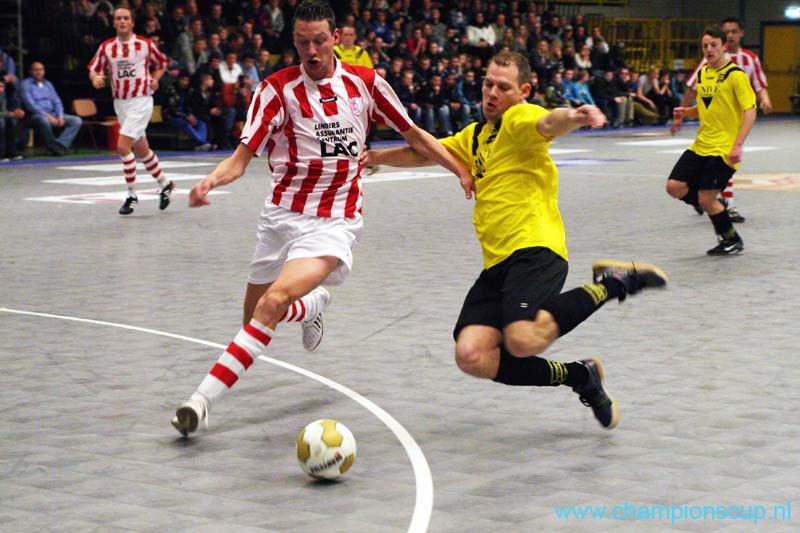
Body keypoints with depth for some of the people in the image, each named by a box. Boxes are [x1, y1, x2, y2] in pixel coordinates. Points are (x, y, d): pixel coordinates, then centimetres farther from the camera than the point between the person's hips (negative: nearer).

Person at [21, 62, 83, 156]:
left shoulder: (48, 84, 21)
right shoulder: (26, 84, 1)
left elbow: (57, 102, 16)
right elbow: (30, 104, -12)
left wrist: (60, 116, -5)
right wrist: (47, 115, -20)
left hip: (52, 114, 7)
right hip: (35, 115, -6)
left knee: (77, 120, -12)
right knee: (44, 120, -42)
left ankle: (60, 144, -27)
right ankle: (52, 146, -24)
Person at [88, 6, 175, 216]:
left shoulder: (146, 44, -5)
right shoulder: (107, 47, 2)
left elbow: (161, 63, 11)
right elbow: (93, 69, 5)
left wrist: (155, 79, -6)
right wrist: (96, 77, -17)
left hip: (141, 101, -5)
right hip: (120, 102, 5)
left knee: (123, 146, -17)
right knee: (141, 150, 14)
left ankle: (132, 194, -6)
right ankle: (164, 184, 33)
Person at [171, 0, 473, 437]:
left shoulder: (365, 82, -1)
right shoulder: (278, 88, -4)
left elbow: (414, 135, 13)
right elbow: (242, 157, -7)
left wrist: (463, 172, 8)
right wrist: (211, 180, -27)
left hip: (335, 223, -3)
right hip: (282, 215, 3)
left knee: (273, 302, -24)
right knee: (254, 316, 10)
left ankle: (202, 400, -23)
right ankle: (315, 304, 46)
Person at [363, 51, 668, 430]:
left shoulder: (519, 119, -2)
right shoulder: (475, 136, 25)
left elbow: (549, 123, -26)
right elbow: (423, 152, 40)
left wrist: (574, 117, -49)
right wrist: (376, 157, 31)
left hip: (534, 249, -8)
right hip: (496, 264, 8)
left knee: (523, 341, -33)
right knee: (472, 357, -13)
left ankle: (610, 284, -6)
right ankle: (578, 377, 6)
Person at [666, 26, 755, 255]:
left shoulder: (735, 75, -11)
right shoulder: (702, 73, 12)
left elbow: (750, 110, -14)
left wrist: (738, 145, -23)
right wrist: (686, 111, 3)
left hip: (724, 149, -7)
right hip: (701, 145, 7)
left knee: (706, 199, -9)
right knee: (674, 187, -3)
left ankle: (732, 240, 13)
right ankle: (716, 208, 20)